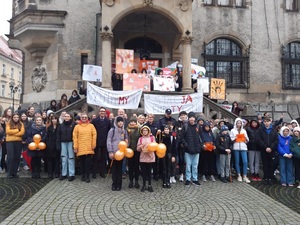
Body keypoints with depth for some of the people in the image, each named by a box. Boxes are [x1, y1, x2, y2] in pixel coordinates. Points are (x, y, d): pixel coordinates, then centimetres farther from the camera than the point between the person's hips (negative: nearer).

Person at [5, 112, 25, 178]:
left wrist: (12, 133, -9)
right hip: (10, 141, -2)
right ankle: (9, 173, 4)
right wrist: (17, 130, -8)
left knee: (17, 157, 4)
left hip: (18, 142, 2)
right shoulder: (9, 123, 5)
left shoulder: (21, 124, 8)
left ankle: (15, 172, 14)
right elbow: (7, 131, -11)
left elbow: (22, 132, -5)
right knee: (10, 157, -5)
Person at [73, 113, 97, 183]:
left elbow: (94, 135, 5)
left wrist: (93, 145, 1)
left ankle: (87, 176, 8)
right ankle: (83, 175, 21)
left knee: (88, 162, -1)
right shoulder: (77, 126, 5)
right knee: (82, 162, 7)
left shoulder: (91, 126, 6)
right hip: (80, 148, 0)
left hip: (89, 148, 0)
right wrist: (75, 147, -2)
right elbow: (75, 137, 3)